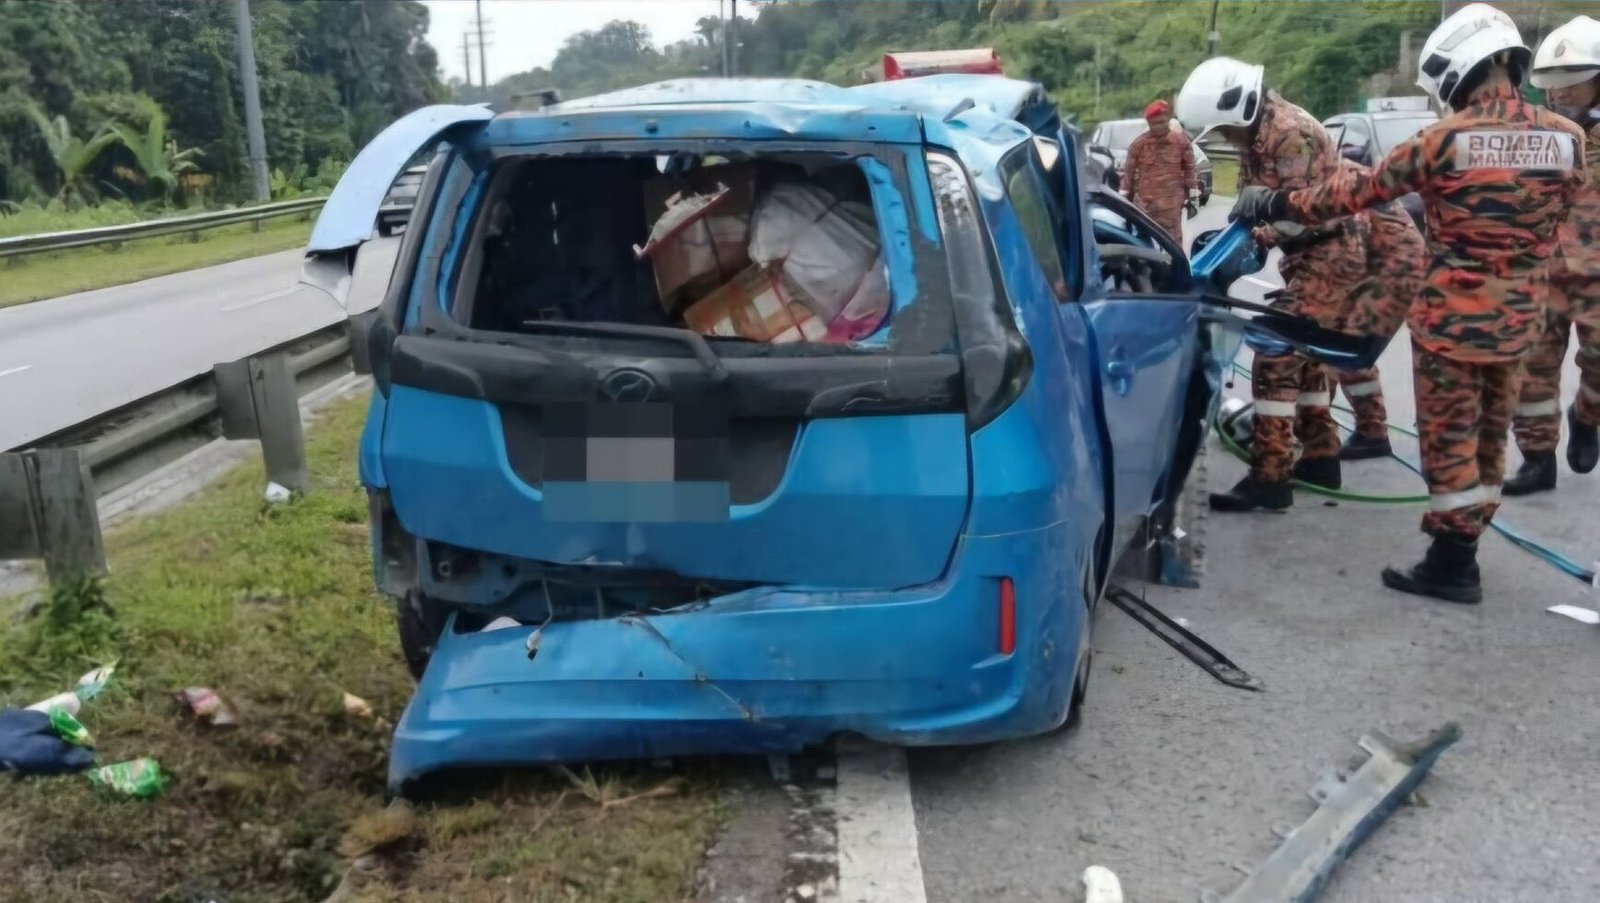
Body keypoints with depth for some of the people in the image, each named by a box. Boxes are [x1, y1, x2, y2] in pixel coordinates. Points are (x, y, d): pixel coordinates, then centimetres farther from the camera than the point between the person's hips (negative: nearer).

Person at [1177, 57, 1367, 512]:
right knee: (1304, 354, 18)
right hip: (1310, 256, 11)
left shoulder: (1288, 133, -21)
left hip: (1326, 256, -11)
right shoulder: (1256, 134, 10)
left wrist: (1255, 239, -19)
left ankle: (1270, 478, -12)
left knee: (1276, 358, -14)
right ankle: (1321, 457, 30)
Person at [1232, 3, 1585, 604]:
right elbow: (1550, 220, 13)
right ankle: (1460, 546, 28)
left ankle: (1452, 565, 8)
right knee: (1489, 434, 16)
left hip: (1451, 318, -5)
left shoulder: (1446, 139, -16)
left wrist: (1276, 204, 2)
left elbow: (1359, 190, -10)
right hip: (1518, 319, 5)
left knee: (1448, 437, 3)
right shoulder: (1567, 138, -1)